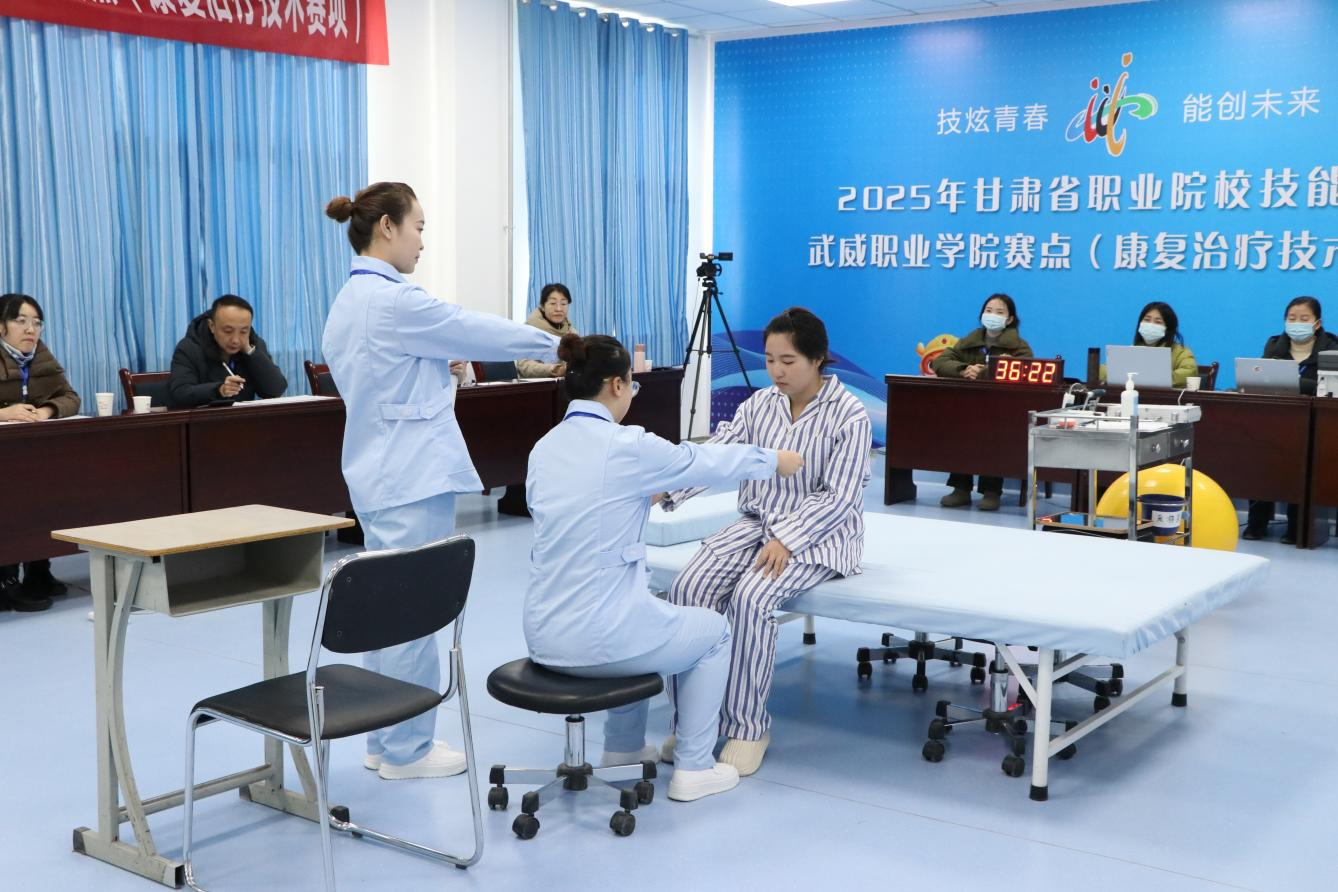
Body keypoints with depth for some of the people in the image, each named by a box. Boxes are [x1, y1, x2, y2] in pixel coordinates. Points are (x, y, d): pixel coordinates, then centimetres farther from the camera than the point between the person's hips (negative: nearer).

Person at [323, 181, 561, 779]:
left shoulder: (349, 301, 14)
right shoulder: (392, 300, -17)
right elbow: (476, 331, -10)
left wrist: (438, 370, 20)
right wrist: (555, 345, 2)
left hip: (381, 475, 10)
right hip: (414, 477, -10)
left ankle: (386, 742, 23)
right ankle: (407, 751, 8)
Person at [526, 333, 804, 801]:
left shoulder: (544, 448, 6)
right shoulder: (626, 445, -14)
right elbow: (705, 461, 2)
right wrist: (774, 459, 20)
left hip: (543, 635, 7)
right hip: (599, 636, -7)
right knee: (713, 630, 21)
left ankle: (623, 748, 43)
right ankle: (693, 769, 23)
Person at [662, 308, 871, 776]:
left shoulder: (849, 414, -10)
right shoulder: (759, 404, 5)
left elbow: (838, 496, -15)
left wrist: (787, 540, -27)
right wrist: (666, 489, -24)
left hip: (817, 536, -5)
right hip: (756, 523, 5)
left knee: (752, 597, -31)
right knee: (688, 588, -19)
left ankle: (747, 726, -15)